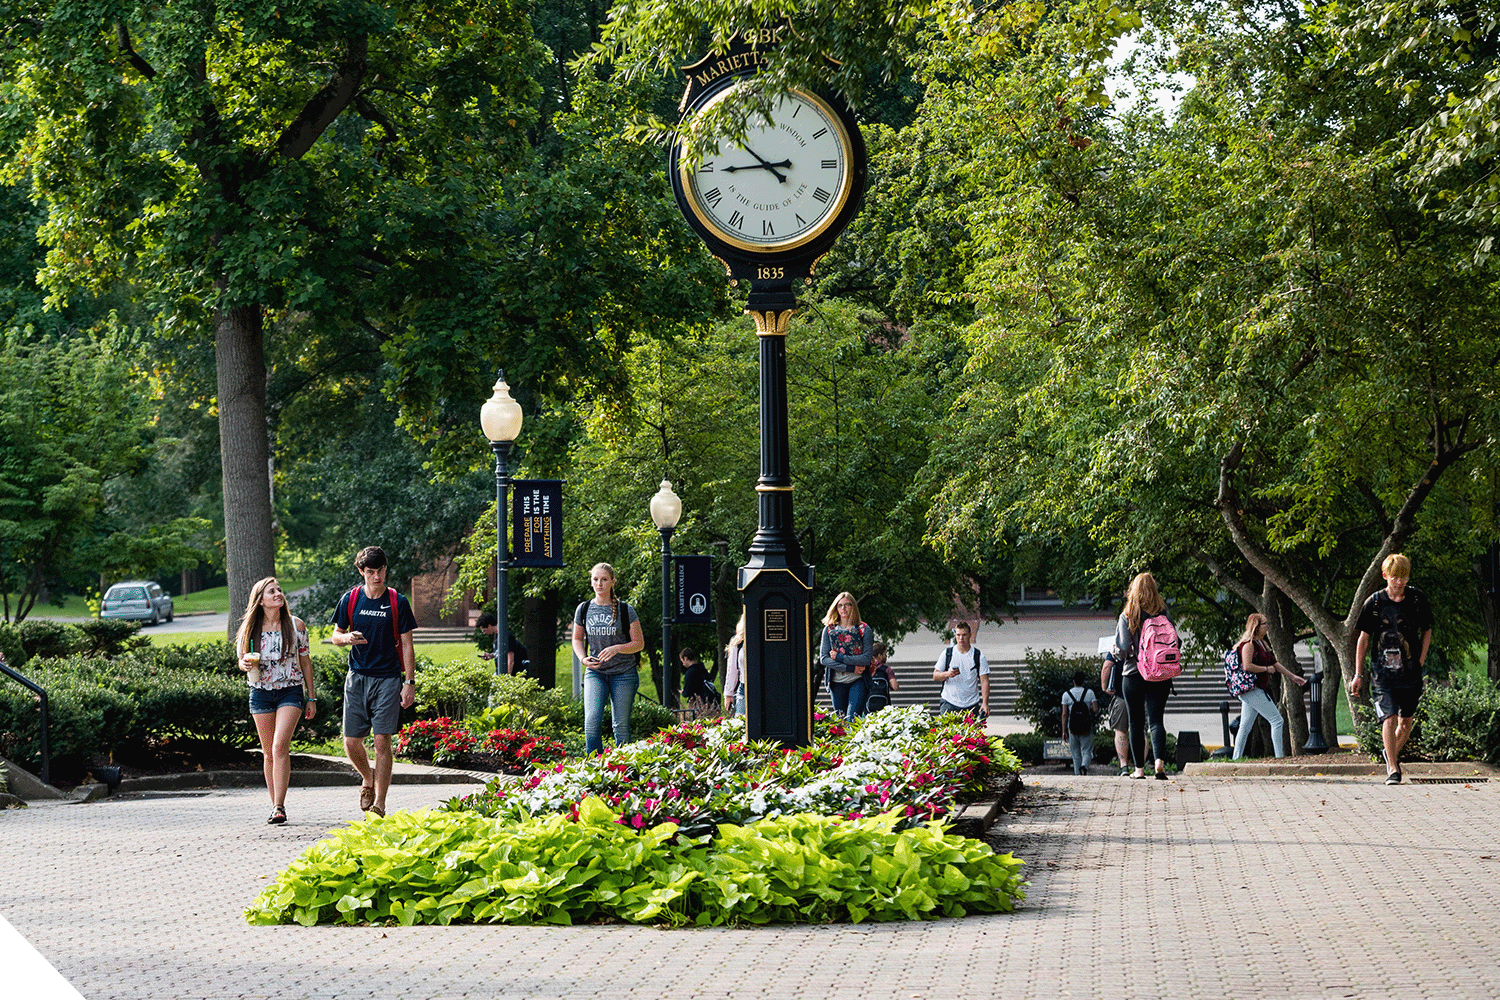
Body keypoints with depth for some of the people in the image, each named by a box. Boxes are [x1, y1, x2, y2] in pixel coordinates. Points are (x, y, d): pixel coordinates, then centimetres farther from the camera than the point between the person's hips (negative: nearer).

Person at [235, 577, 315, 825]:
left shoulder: (295, 625, 0)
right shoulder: (250, 628, 1)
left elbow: (305, 662, 6)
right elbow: (242, 660, 10)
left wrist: (312, 698, 6)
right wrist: (245, 664, -15)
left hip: (291, 691, -2)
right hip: (261, 693, 2)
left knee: (280, 746, -18)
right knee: (268, 752, 7)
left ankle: (279, 807, -19)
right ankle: (275, 804, 19)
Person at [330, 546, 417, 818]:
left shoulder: (398, 602, -1)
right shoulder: (350, 600, 5)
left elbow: (406, 644, 1)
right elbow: (336, 635, 14)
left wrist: (410, 682, -5)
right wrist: (347, 638, -11)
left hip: (388, 679, -3)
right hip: (357, 678, 3)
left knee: (382, 741, -8)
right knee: (351, 742, 1)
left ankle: (378, 805, -5)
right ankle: (368, 779, 32)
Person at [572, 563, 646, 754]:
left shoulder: (625, 610, -3)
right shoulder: (584, 609, 4)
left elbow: (639, 643, 0)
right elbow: (577, 639, 17)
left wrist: (617, 648, -18)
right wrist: (583, 659, -3)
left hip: (623, 674, -1)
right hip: (595, 673, 1)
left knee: (621, 725, 0)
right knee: (592, 721, -15)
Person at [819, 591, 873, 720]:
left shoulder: (864, 629, 1)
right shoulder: (829, 630, 6)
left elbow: (867, 658, -8)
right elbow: (823, 659, -2)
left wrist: (838, 657, -11)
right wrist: (850, 668, -11)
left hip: (858, 681, -3)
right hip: (837, 682, 3)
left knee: (852, 719, -15)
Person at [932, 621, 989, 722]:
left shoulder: (978, 656, 3)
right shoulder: (947, 653, 6)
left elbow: (984, 682, -2)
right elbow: (935, 676, 8)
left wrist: (985, 703, -14)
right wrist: (947, 674, -15)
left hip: (971, 705, 0)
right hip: (949, 703, 0)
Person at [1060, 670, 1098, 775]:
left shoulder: (1066, 694, 3)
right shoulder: (1089, 692, 1)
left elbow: (1064, 714, -1)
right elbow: (1095, 709, -7)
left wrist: (1064, 730, 2)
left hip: (1072, 727, 1)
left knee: (1076, 753, 10)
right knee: (1087, 751, 4)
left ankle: (1078, 774, 7)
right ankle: (1084, 766, -25)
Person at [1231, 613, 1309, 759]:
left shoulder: (1261, 643, 18)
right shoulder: (1249, 644, -12)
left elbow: (1274, 663, 24)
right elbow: (1247, 666, -23)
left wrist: (1293, 677, 23)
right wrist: (1267, 669, -12)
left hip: (1256, 689, 10)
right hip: (1252, 689, -10)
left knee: (1245, 727, 9)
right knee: (1277, 721, -10)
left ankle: (1236, 759, 10)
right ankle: (1280, 758, -11)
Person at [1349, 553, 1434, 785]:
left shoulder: (1417, 599, 1)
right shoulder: (1374, 602, -3)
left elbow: (1426, 632, 15)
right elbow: (1364, 638, 4)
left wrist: (1420, 662, 4)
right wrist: (1358, 674, 3)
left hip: (1410, 672, 2)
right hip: (1382, 672, -2)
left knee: (1406, 722, 7)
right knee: (1389, 719, -13)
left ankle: (1393, 754, 33)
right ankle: (1393, 769, -6)